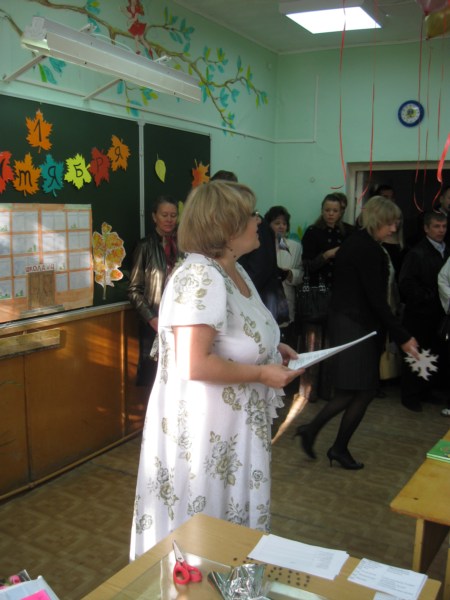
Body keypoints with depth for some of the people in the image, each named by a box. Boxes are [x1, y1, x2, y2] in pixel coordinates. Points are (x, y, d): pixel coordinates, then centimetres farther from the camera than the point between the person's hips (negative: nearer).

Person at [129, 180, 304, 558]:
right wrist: (263, 374, -21)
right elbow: (192, 365, -29)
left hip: (233, 423, 10)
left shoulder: (235, 270, 8)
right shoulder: (200, 278, -24)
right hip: (202, 427, -10)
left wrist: (271, 347, 6)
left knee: (230, 517, 24)